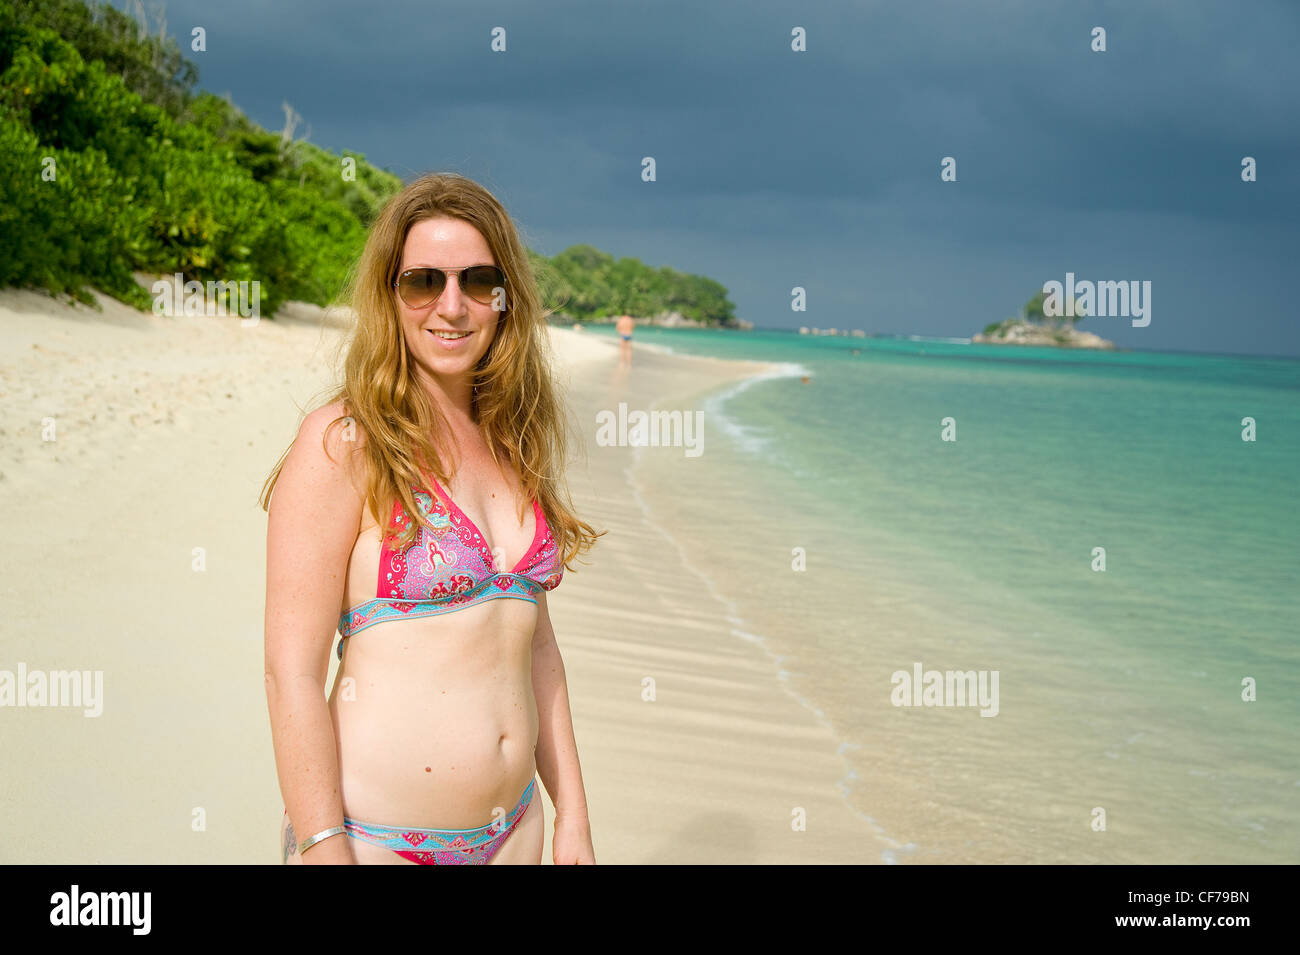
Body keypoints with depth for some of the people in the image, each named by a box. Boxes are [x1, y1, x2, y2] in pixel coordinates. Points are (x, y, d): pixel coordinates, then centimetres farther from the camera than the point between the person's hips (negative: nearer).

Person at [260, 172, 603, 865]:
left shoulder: (514, 443, 7)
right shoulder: (341, 445, -12)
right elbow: (292, 673, -15)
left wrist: (572, 814, 10)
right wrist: (325, 851, -18)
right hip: (371, 835, -6)